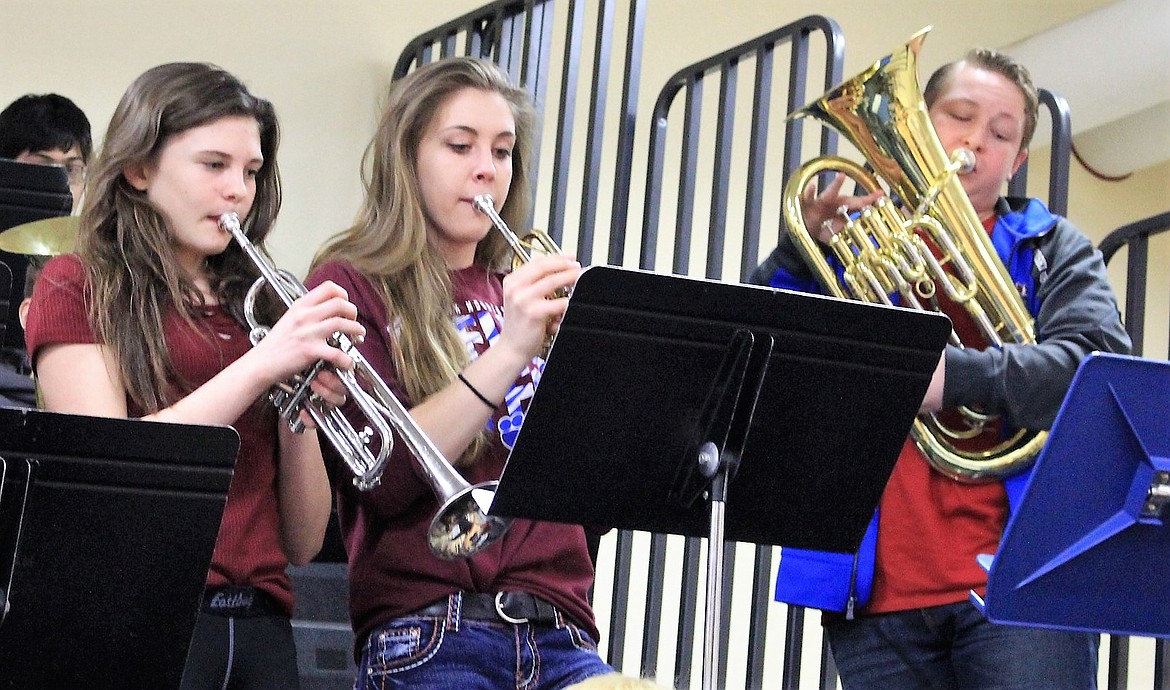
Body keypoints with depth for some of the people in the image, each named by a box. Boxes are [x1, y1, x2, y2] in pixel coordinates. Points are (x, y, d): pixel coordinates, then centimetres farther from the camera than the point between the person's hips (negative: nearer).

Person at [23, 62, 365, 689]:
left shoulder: (252, 306, 15)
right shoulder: (76, 286, 4)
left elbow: (302, 545, 12)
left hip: (262, 628, 4)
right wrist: (260, 367, -15)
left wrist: (302, 411, -4)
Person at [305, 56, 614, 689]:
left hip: (560, 635, 4)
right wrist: (509, 349, -16)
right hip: (429, 637, -4)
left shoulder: (524, 295, 19)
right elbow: (384, 481, -9)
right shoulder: (352, 283, 6)